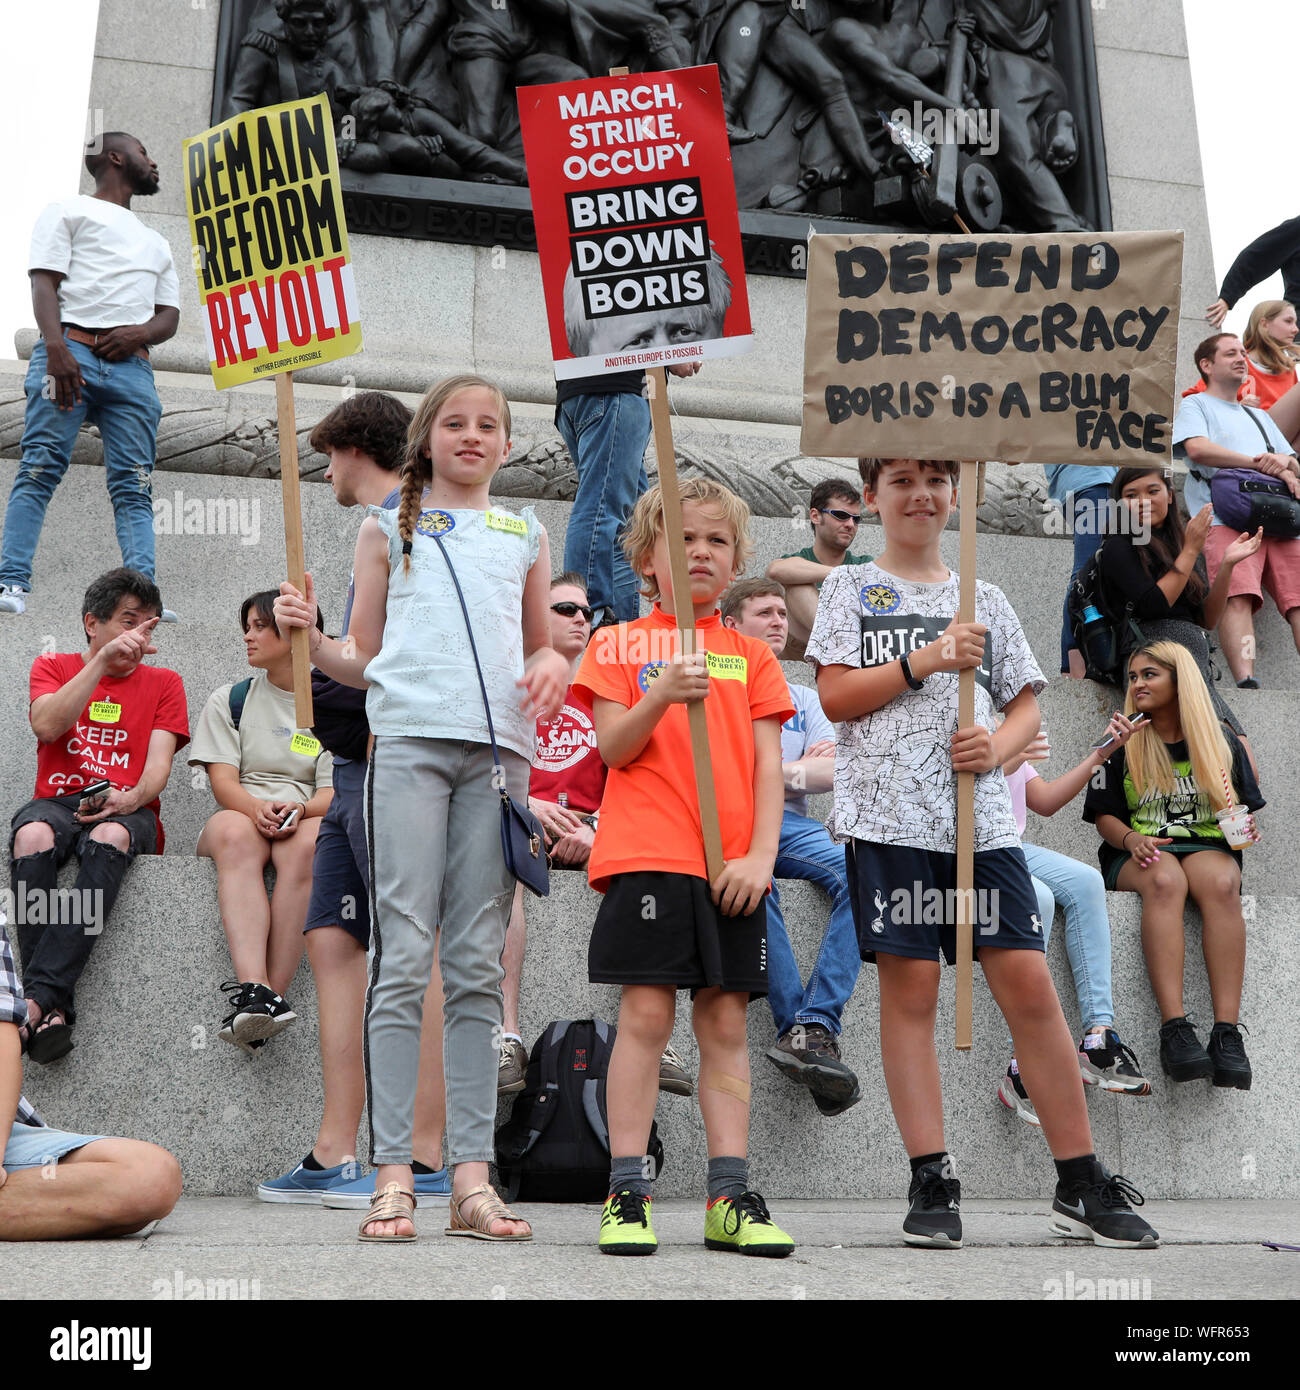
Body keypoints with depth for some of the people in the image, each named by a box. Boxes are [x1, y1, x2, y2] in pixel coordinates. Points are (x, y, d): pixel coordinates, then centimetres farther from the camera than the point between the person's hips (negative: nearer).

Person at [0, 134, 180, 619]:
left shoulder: (156, 243, 33)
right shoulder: (69, 210, 16)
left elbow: (170, 315, 23)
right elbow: (44, 282, 1)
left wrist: (142, 332, -3)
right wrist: (56, 349, -16)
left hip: (132, 366, 5)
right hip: (71, 349, -5)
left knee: (134, 485, -8)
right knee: (40, 467, -14)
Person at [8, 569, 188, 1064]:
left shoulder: (163, 683, 18)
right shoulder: (53, 666, 17)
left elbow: (159, 763, 4)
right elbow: (46, 726, -5)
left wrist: (132, 797, -19)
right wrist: (104, 660, -14)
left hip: (127, 811, 0)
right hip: (56, 802, 1)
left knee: (110, 838, -38)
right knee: (33, 836, -37)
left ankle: (38, 996, -49)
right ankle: (55, 1008, -43)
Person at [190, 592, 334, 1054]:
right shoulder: (230, 699, 15)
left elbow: (333, 792, 3)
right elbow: (223, 782, 3)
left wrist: (298, 810, -21)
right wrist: (257, 808, -21)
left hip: (304, 819, 0)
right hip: (241, 814, 1)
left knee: (309, 841, -39)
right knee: (235, 834, -38)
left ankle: (267, 995, -46)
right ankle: (254, 989, -56)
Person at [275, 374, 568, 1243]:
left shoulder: (527, 535, 21)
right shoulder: (388, 527, 17)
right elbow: (363, 660, 15)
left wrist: (554, 663, 3)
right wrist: (311, 638, -4)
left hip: (498, 748, 2)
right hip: (409, 741, -2)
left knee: (480, 965, 1)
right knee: (405, 956, -7)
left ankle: (473, 1173, 2)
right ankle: (392, 1173, -4)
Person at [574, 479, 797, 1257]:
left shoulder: (752, 655, 15)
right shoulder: (619, 644, 10)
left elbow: (769, 763, 8)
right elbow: (613, 750, 0)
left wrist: (761, 854, -5)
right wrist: (662, 695, -18)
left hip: (733, 866, 3)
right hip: (646, 856, -2)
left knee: (726, 1024, 3)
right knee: (645, 1017, -6)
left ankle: (731, 1198, 8)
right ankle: (627, 1195, 1)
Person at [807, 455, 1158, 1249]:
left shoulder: (985, 602, 18)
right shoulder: (851, 590, 10)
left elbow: (1027, 704, 16)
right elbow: (836, 697, 0)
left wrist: (999, 746, -5)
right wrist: (926, 660, -11)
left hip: (983, 818, 2)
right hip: (889, 818, -2)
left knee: (1029, 984, -2)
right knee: (910, 988, -1)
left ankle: (1082, 1184, 7)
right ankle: (933, 1181, 6)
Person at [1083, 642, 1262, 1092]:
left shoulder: (1221, 742, 13)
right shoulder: (1122, 744, 11)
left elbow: (1243, 810, 15)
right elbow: (1104, 815, 6)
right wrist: (1132, 840, -14)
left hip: (1208, 847, 1)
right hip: (1139, 855, -1)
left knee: (1221, 883, -38)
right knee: (1165, 880, -39)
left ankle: (1227, 1032, -47)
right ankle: (1174, 1029, -50)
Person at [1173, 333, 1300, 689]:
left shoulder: (1258, 416, 38)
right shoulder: (1195, 405, 20)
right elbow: (1197, 449, -2)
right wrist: (1264, 464, -1)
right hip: (1225, 516, -5)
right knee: (1238, 597, -28)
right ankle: (1247, 684, -43)